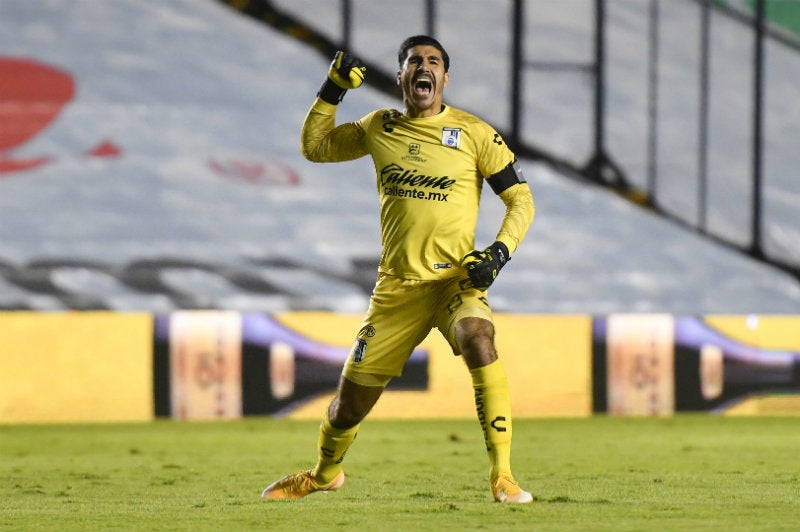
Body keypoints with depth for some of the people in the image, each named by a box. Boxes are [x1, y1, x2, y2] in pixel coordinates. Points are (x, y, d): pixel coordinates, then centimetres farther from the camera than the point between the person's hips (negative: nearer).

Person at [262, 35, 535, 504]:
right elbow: (315, 146, 22)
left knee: (479, 340, -35)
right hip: (398, 285, 3)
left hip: (457, 277, -3)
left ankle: (502, 477, -31)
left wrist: (499, 253, -14)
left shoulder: (474, 132, -1)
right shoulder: (380, 128, 9)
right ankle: (326, 472, 39)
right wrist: (333, 89, 8)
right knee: (352, 398, 6)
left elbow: (521, 200, 2)